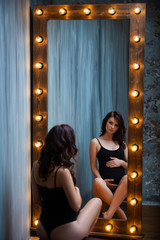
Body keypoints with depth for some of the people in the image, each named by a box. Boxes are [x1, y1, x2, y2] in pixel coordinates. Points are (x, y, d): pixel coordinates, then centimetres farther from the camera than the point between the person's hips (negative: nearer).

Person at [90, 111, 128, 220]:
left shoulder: (122, 143, 23)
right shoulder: (95, 142, 12)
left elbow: (128, 166, 21)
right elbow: (93, 167, 6)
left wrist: (121, 162, -2)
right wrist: (102, 181, -12)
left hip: (121, 186, 2)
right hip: (105, 184, -2)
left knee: (127, 178, -35)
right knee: (97, 182, -38)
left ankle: (109, 215, -36)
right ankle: (120, 211, -25)